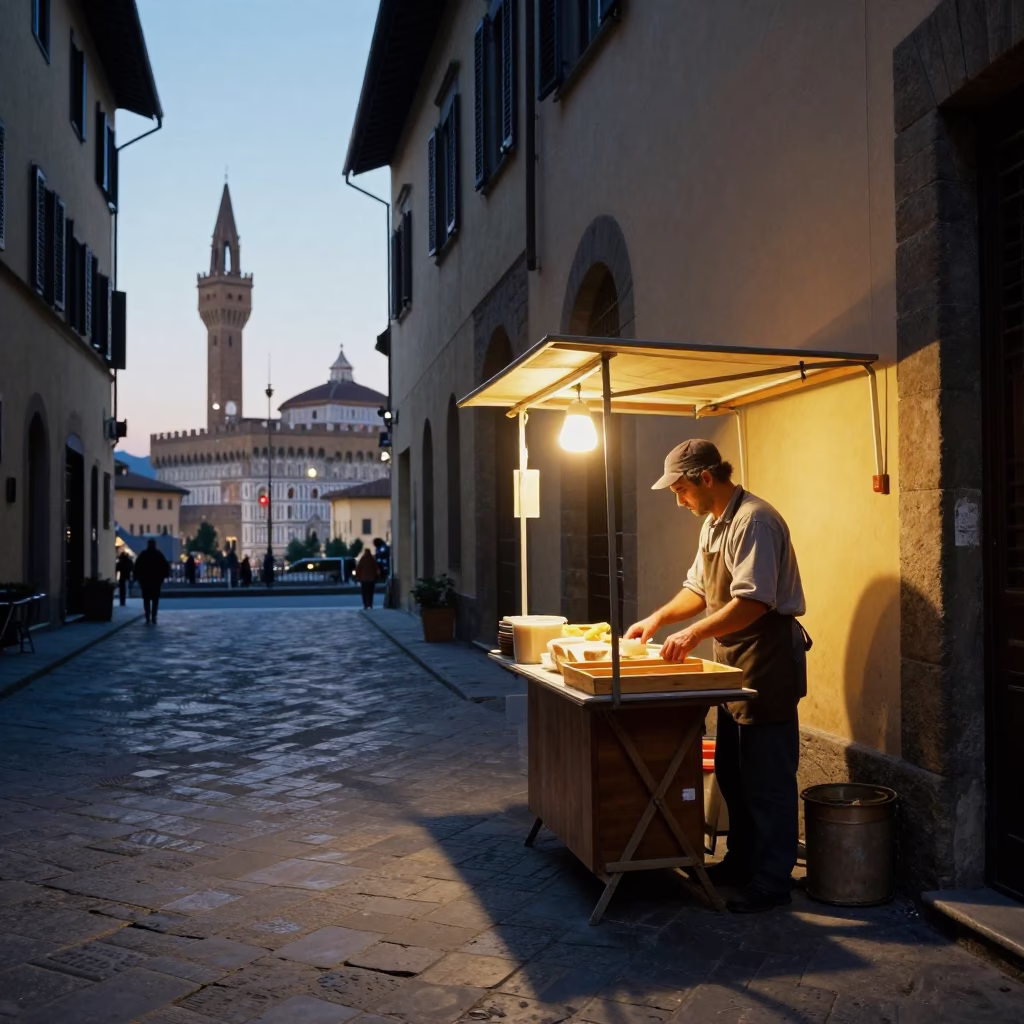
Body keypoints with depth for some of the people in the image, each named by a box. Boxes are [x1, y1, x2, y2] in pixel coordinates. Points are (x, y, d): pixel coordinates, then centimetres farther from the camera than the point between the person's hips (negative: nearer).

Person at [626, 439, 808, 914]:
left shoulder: (754, 521, -19)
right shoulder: (714, 523, 13)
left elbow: (754, 601, -27)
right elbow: (699, 588, 21)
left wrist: (694, 634, -26)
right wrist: (657, 618, 9)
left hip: (768, 660, -10)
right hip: (735, 661, 10)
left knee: (767, 777, -2)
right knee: (732, 772, 17)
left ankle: (772, 881, 9)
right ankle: (742, 862, 31)